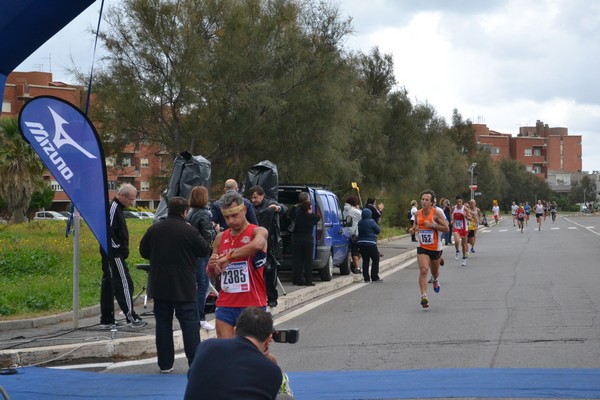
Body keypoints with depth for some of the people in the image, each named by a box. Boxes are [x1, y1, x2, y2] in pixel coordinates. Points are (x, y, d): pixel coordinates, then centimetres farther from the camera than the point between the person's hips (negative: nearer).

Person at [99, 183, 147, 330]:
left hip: (110, 255, 11)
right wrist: (120, 249, -19)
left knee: (108, 285, 11)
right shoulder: (113, 208, -15)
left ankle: (106, 320, 16)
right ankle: (131, 317, -8)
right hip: (114, 255, -11)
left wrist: (123, 249, 16)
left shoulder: (117, 207, 17)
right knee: (124, 284, -9)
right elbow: (109, 232, -22)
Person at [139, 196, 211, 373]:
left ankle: (165, 364, 12)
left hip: (159, 286, 4)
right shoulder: (189, 231, -13)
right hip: (184, 286, -4)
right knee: (190, 323, 1)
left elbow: (143, 251, 11)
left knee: (163, 322, 10)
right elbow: (204, 250, -3)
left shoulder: (154, 229, 1)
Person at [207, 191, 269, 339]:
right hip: (225, 304, 5)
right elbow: (211, 275, 18)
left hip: (252, 305, -4)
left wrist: (229, 256, -30)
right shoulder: (220, 238, 13)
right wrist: (212, 265, -5)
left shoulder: (257, 232, -4)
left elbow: (257, 245, -31)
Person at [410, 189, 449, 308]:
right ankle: (423, 296, -22)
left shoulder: (437, 212, -13)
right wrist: (413, 229, -3)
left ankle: (436, 281, 56)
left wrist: (432, 225, -24)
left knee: (434, 272, 18)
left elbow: (446, 228, -15)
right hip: (422, 247, 1)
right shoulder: (418, 213, 0)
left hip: (436, 247, -1)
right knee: (423, 270, -19)